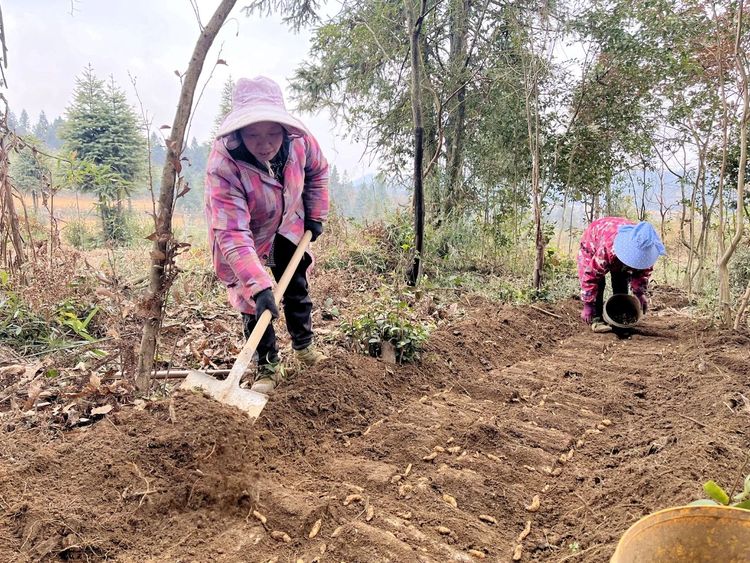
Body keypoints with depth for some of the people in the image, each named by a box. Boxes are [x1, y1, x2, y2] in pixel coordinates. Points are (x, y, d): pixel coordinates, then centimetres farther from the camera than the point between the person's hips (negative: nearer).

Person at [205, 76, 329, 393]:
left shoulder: (299, 140, -28)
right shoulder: (222, 167, -41)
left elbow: (317, 171, -3)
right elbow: (233, 235, -46)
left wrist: (316, 215, -3)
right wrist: (258, 287, -54)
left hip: (286, 227, 4)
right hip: (244, 240, -4)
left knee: (297, 288, 17)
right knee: (255, 303, -4)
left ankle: (303, 344, 41)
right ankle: (268, 368, 15)